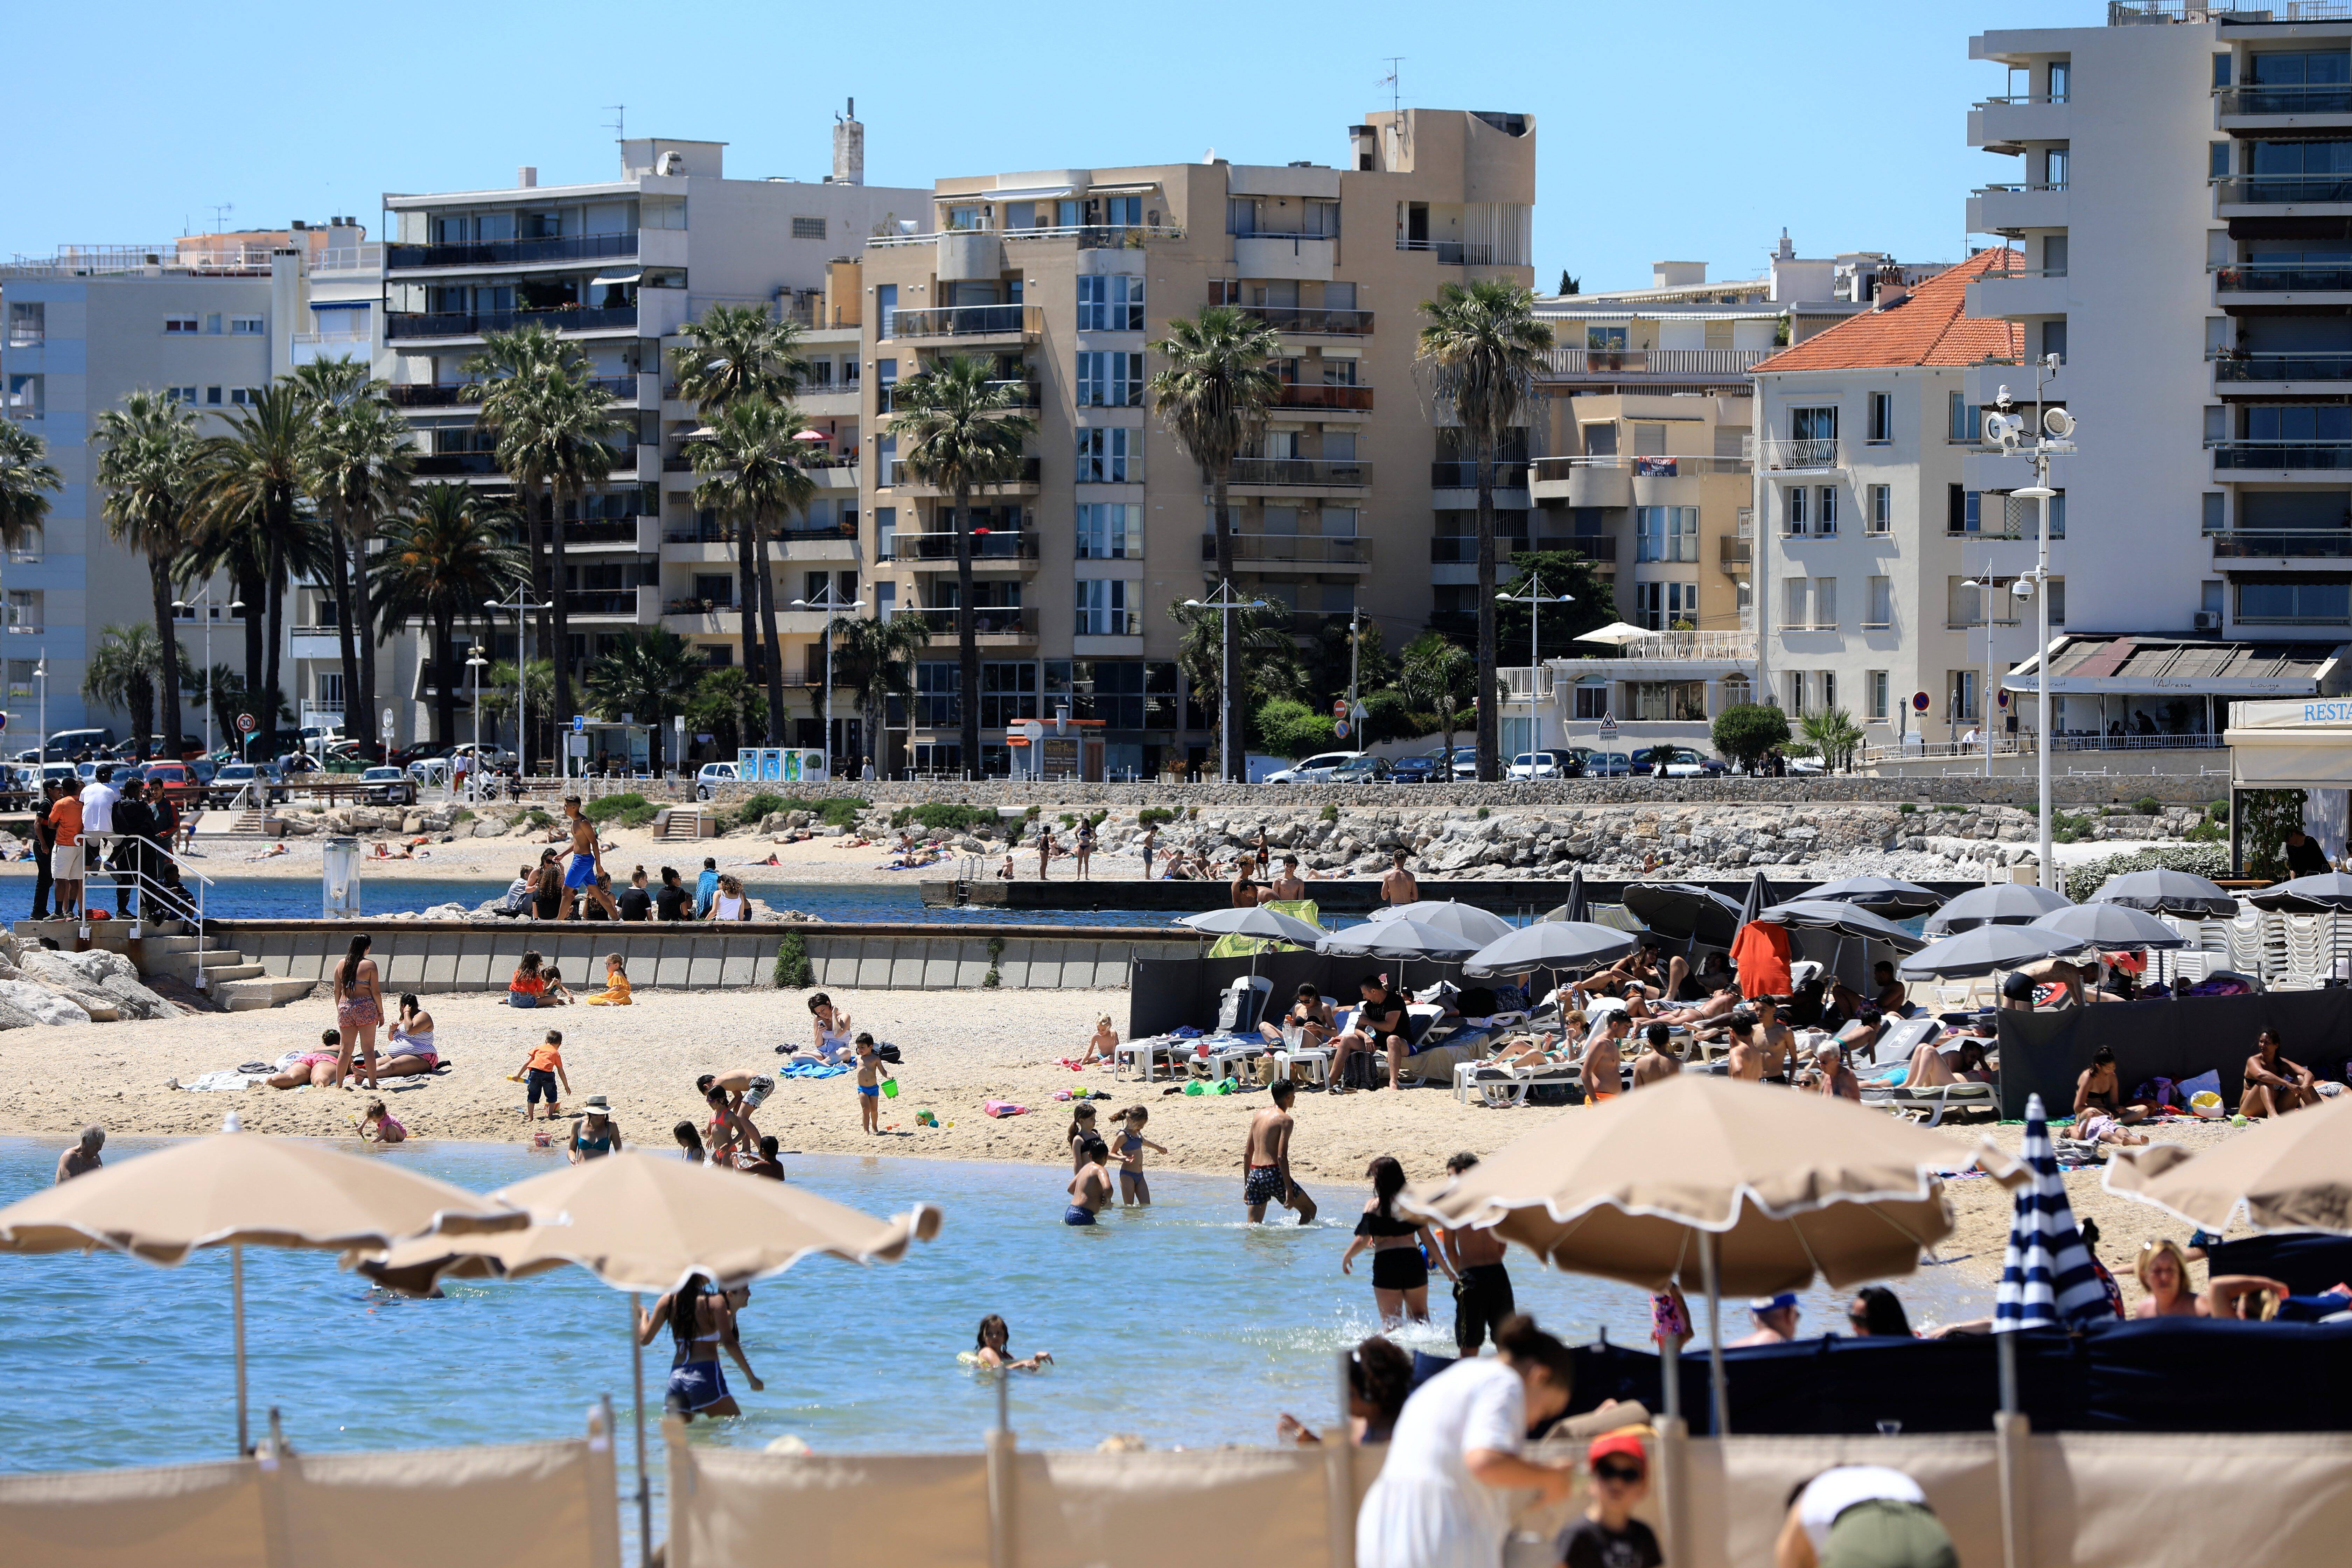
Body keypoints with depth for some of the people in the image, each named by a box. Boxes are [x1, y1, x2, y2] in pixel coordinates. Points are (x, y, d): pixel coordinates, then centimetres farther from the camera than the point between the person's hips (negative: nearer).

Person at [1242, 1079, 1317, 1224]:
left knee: (1253, 1226, 11)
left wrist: (1246, 1186, 24)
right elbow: (1282, 1157, -17)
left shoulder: (1259, 1116, 14)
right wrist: (1289, 1190, -17)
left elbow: (1247, 1154, 17)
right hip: (1273, 1174, -7)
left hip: (1254, 1174, 7)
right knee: (1309, 1210, 10)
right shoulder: (1285, 1120, -8)